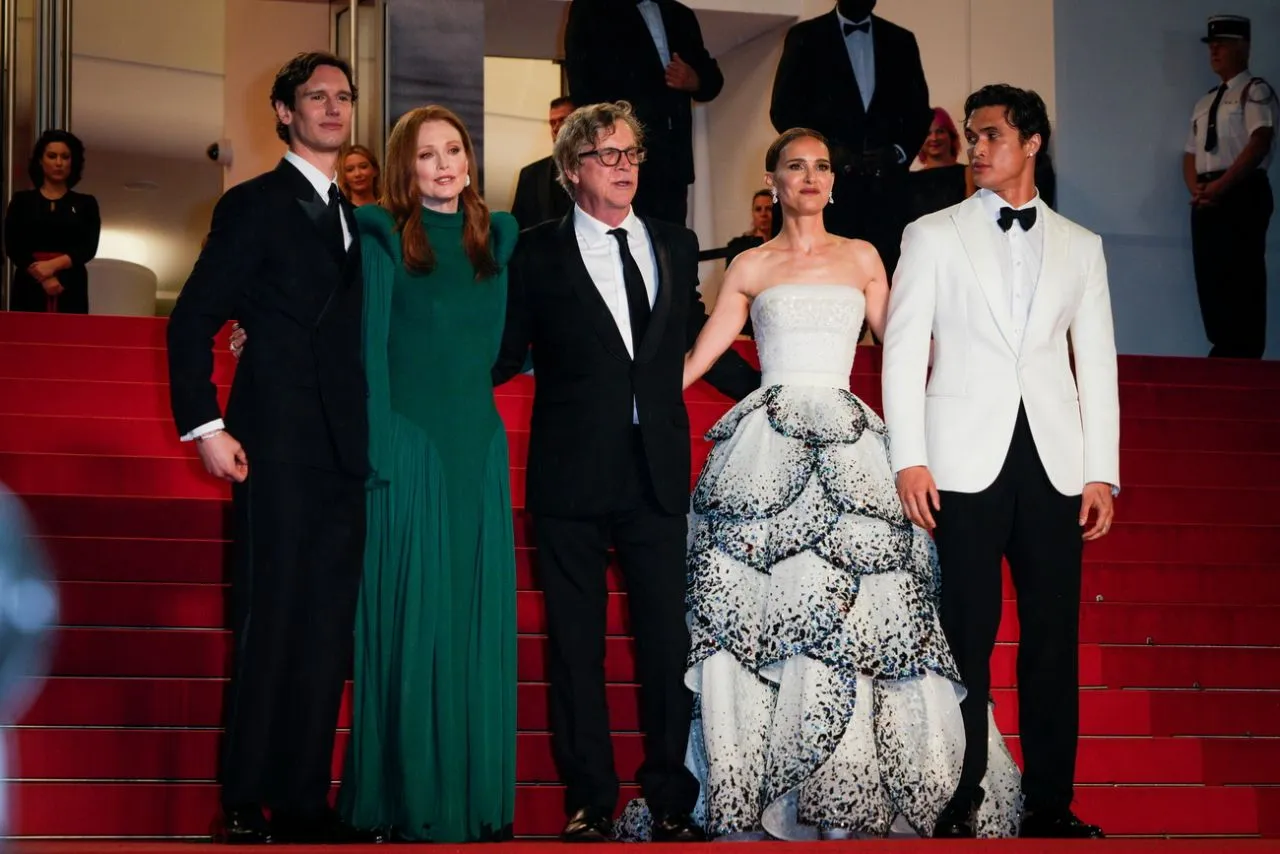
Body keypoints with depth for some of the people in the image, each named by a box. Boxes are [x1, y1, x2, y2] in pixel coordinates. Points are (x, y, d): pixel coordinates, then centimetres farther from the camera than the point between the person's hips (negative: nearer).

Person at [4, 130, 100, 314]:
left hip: (70, 292, 0)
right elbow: (12, 247, 1)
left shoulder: (86, 204, 12)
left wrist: (53, 265, -15)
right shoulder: (22, 201, 11)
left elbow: (88, 248, 1)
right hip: (29, 290, 0)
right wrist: (43, 277, -13)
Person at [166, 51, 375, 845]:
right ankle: (244, 807, 3)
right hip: (279, 450, -6)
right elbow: (193, 320, -6)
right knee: (270, 625, -5)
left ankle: (304, 802, 11)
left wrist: (366, 438, 9)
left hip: (342, 452, 6)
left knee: (327, 632, 5)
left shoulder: (355, 218, 18)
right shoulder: (254, 206, -1)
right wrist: (206, 426, -14)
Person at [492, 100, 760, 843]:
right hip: (573, 475, -2)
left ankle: (673, 797, 12)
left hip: (659, 473, 2)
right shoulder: (538, 254, 1)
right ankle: (590, 801, 13)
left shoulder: (676, 246, 11)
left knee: (669, 639, 2)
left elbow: (700, 342, 19)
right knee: (577, 644, 5)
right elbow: (507, 356, 1)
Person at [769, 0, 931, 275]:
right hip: (829, 182, -2)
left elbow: (918, 111, 14)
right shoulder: (805, 37, 7)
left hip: (887, 184, 2)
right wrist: (824, 150, -10)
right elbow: (784, 109, 3)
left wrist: (898, 153, -4)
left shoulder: (901, 41, 15)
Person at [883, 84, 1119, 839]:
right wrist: (909, 459, -6)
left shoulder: (1080, 246, 13)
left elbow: (1097, 364, 10)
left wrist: (1102, 473, 3)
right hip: (965, 461, -2)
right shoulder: (933, 236, 7)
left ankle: (1050, 803, 9)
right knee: (967, 635, -2)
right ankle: (961, 800, 7)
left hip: (1053, 463, 2)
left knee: (1054, 635, 2)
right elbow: (904, 352, 3)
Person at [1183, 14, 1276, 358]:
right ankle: (1223, 356, 9)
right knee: (1210, 281, 5)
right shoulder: (1204, 104, 21)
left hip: (1242, 195, -8)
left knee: (1241, 282, -10)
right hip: (1206, 201, 8)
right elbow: (1191, 154, 21)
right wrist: (1196, 188, -1)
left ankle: (1245, 363, -8)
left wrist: (1220, 186, -19)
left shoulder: (1255, 91, -2)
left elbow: (1260, 142, -15)